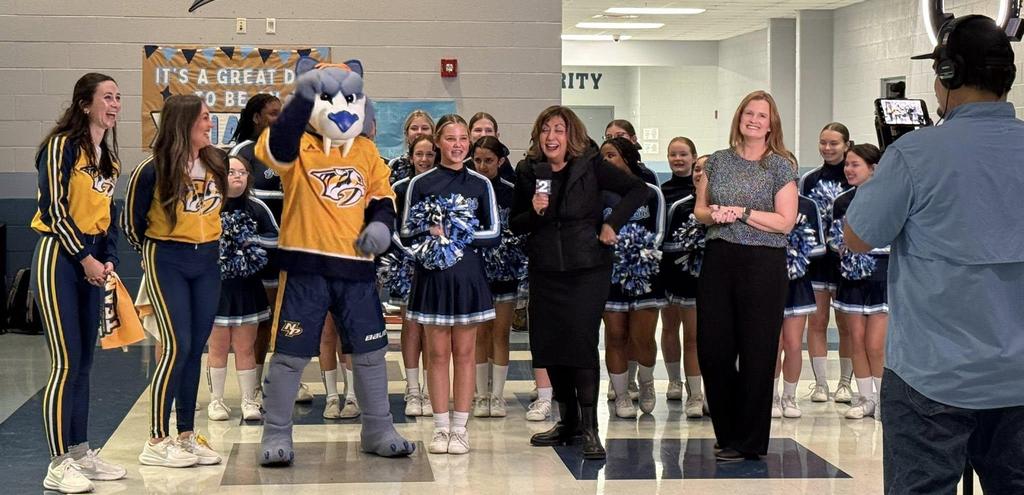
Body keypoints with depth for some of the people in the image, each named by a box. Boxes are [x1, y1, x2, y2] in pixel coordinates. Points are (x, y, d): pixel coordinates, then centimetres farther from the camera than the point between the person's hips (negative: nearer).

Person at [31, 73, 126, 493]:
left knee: (83, 362, 11)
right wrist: (84, 259, -14)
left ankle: (80, 453, 18)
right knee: (65, 363, -10)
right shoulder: (62, 145, -11)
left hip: (92, 259, 8)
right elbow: (53, 209, -15)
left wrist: (108, 260, 4)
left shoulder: (107, 156, 14)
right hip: (59, 257, -8)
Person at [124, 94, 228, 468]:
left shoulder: (217, 163, 3)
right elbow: (131, 221, -1)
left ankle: (187, 434, 14)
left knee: (196, 348, 6)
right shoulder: (154, 171, -13)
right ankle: (157, 441, -5)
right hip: (167, 263, -5)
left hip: (207, 262, 5)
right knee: (177, 346, -12)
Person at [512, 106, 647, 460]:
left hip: (588, 268, -4)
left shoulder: (590, 166, -5)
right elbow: (515, 225, 9)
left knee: (581, 341, -12)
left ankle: (589, 428, -7)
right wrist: (534, 211, -11)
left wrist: (612, 224, -11)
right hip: (544, 270, 4)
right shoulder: (528, 172, 4)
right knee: (549, 344, 6)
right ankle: (567, 421, 20)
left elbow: (638, 190, -4)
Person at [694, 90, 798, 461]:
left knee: (756, 353, 1)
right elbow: (699, 210, 15)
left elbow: (785, 222, -7)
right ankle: (728, 433, 19)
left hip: (762, 264, -4)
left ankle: (748, 442, 11)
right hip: (718, 260, 4)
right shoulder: (718, 161, 11)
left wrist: (742, 213, -14)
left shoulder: (781, 166, -1)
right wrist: (712, 214, -7)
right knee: (712, 348, 3)